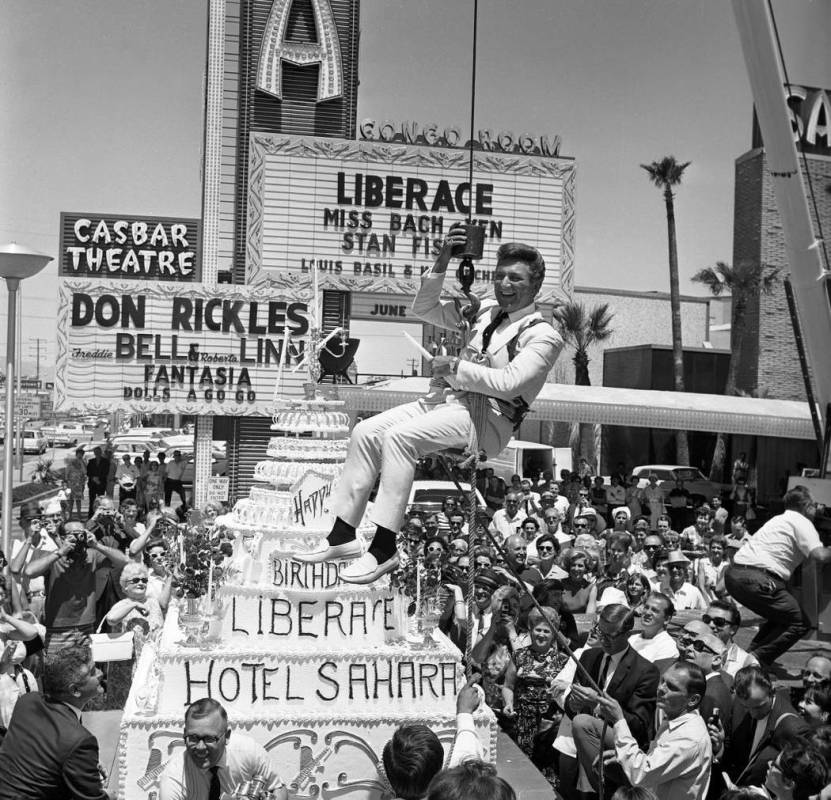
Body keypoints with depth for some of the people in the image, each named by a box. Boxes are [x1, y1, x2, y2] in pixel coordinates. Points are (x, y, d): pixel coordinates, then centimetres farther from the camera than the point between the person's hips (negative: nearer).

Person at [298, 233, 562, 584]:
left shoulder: (543, 336, -3)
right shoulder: (485, 310, 18)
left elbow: (509, 382, -17)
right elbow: (423, 308, 19)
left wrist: (455, 366, -14)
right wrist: (443, 262, 7)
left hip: (486, 417, -8)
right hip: (445, 399, 8)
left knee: (398, 436, -29)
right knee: (365, 432, -8)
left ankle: (383, 550, -26)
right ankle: (343, 537, -4)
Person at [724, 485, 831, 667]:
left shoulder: (780, 519, 28)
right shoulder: (801, 522, 0)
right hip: (755, 578, -10)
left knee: (779, 618, 27)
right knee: (799, 623, -2)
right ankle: (756, 661, -9)